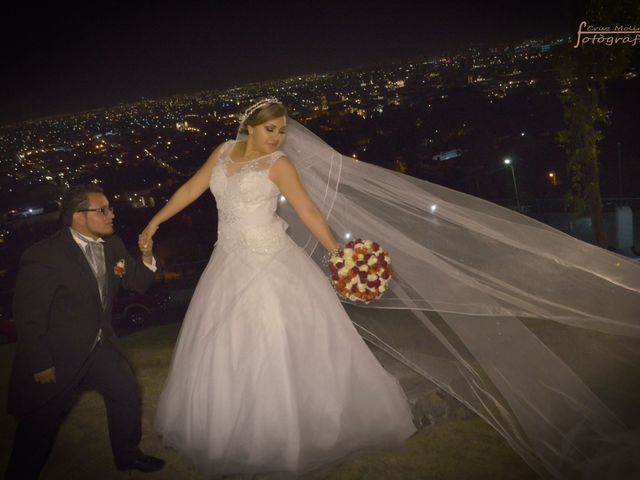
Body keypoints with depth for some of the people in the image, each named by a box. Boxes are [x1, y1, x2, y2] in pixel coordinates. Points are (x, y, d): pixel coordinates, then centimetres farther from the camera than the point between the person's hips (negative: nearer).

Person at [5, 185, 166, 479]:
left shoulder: (112, 245, -3)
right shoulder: (44, 256, -23)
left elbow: (137, 282, 5)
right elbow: (29, 316, -19)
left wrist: (146, 256, -15)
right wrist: (40, 365, -15)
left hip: (99, 345, 6)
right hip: (58, 355, -6)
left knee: (127, 393, 10)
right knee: (40, 425, 7)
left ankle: (127, 455, 33)